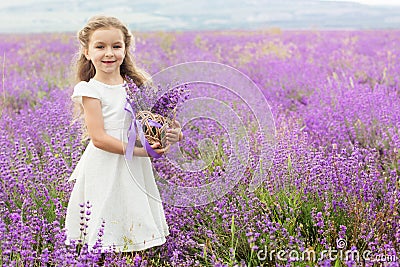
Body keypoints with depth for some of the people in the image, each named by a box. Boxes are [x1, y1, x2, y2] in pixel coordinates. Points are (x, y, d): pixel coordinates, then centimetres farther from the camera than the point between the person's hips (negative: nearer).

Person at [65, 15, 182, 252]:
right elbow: (98, 138, -14)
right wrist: (138, 150, -21)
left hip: (134, 170, 5)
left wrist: (171, 135, -9)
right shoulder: (91, 90, -7)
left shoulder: (135, 85, 8)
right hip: (104, 169, -5)